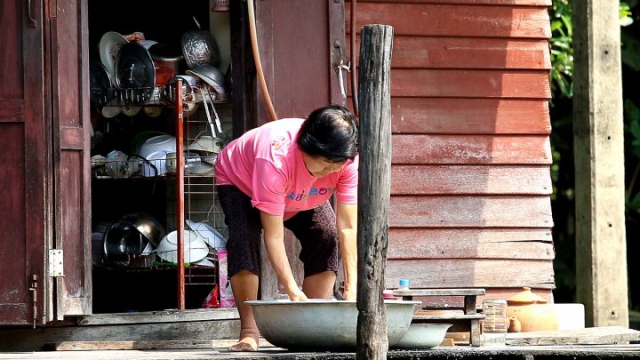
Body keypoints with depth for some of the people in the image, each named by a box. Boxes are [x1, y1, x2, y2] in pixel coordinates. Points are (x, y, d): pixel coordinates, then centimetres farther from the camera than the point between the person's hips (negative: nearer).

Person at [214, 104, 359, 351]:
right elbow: (273, 236, -42)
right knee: (244, 239, -29)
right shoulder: (276, 159, -46)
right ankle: (249, 331, -24)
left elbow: (347, 228, -32)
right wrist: (292, 291, -45)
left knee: (327, 236, -17)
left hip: (301, 195, 4)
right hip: (239, 181, -4)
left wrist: (351, 289, -37)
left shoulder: (347, 161, -34)